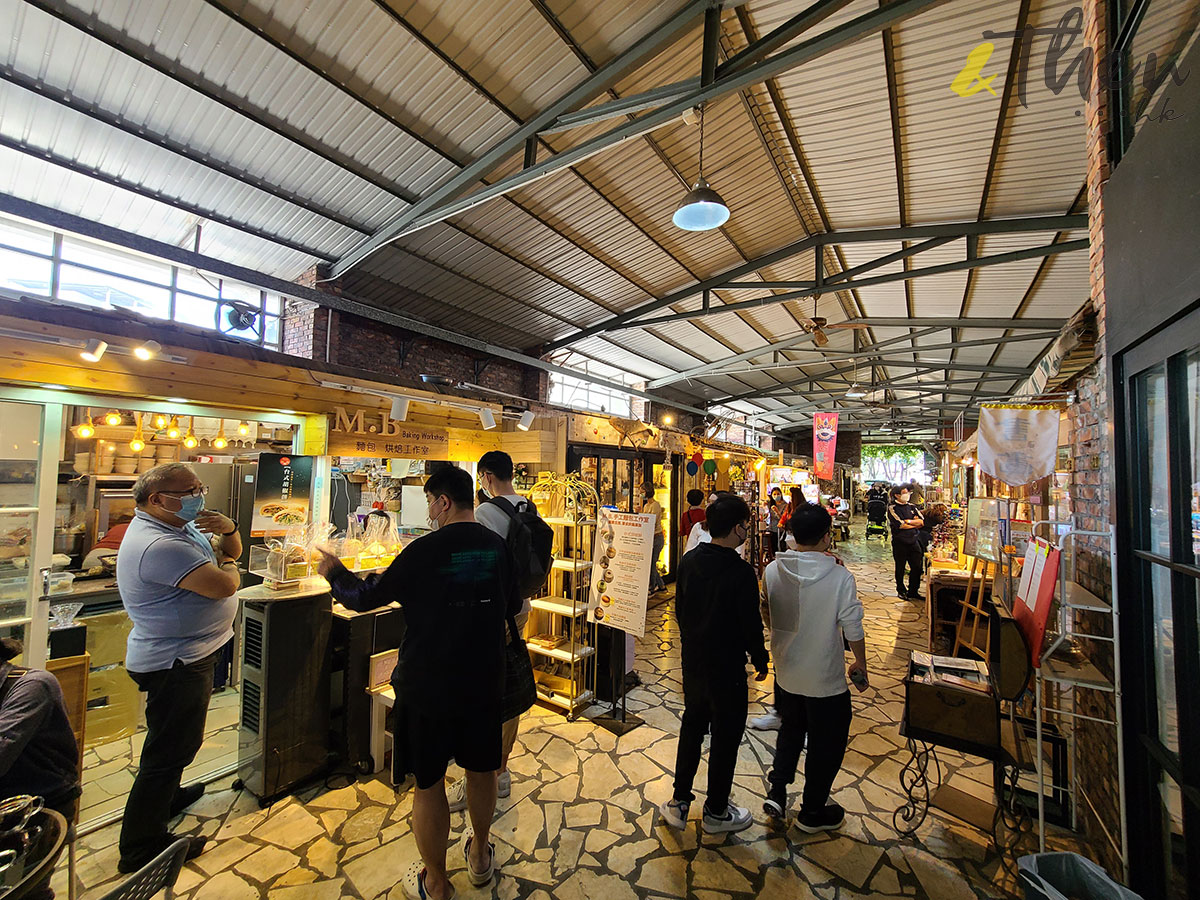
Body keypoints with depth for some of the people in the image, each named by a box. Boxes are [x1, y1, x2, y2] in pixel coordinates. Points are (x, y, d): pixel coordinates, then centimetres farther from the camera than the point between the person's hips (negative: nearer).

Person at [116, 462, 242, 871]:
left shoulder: (181, 527, 4)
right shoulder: (158, 545, -29)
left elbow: (231, 551, 10)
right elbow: (224, 584, -33)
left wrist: (227, 529, -12)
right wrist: (228, 567, -11)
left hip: (187, 655, 11)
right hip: (175, 664, -11)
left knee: (174, 743, 29)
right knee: (171, 749, 4)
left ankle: (167, 797, 50)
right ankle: (141, 848, 21)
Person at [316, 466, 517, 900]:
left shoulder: (425, 551, -20)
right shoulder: (499, 547, -8)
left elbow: (366, 596, -7)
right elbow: (512, 607, 6)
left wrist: (334, 572, 11)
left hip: (427, 685, -4)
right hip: (484, 681, 5)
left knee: (429, 783, 17)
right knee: (481, 769, 24)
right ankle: (480, 856, 47)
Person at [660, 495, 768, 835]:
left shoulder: (689, 561, -4)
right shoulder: (741, 572, -23)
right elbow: (751, 623, -17)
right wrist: (761, 661, 0)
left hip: (693, 662, 6)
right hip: (727, 667, -6)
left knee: (692, 727, 22)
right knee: (726, 737, 14)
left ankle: (679, 802, 33)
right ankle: (716, 812, 32)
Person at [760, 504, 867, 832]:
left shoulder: (772, 570, -12)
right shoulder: (840, 577, -23)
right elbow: (853, 630, -13)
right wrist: (861, 665, 5)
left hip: (786, 673, 4)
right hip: (826, 679, -3)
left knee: (791, 731, 29)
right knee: (826, 744, 20)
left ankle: (777, 789, 28)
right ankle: (812, 813, 36)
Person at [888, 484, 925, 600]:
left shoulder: (911, 506, 11)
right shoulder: (892, 508, -7)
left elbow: (922, 521, 2)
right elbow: (900, 525, -17)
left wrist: (907, 521, -12)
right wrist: (915, 524, -5)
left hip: (913, 540, 5)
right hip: (900, 542, -5)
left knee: (917, 567, 6)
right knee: (900, 568, 7)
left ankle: (913, 591, 20)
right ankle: (901, 591, 21)